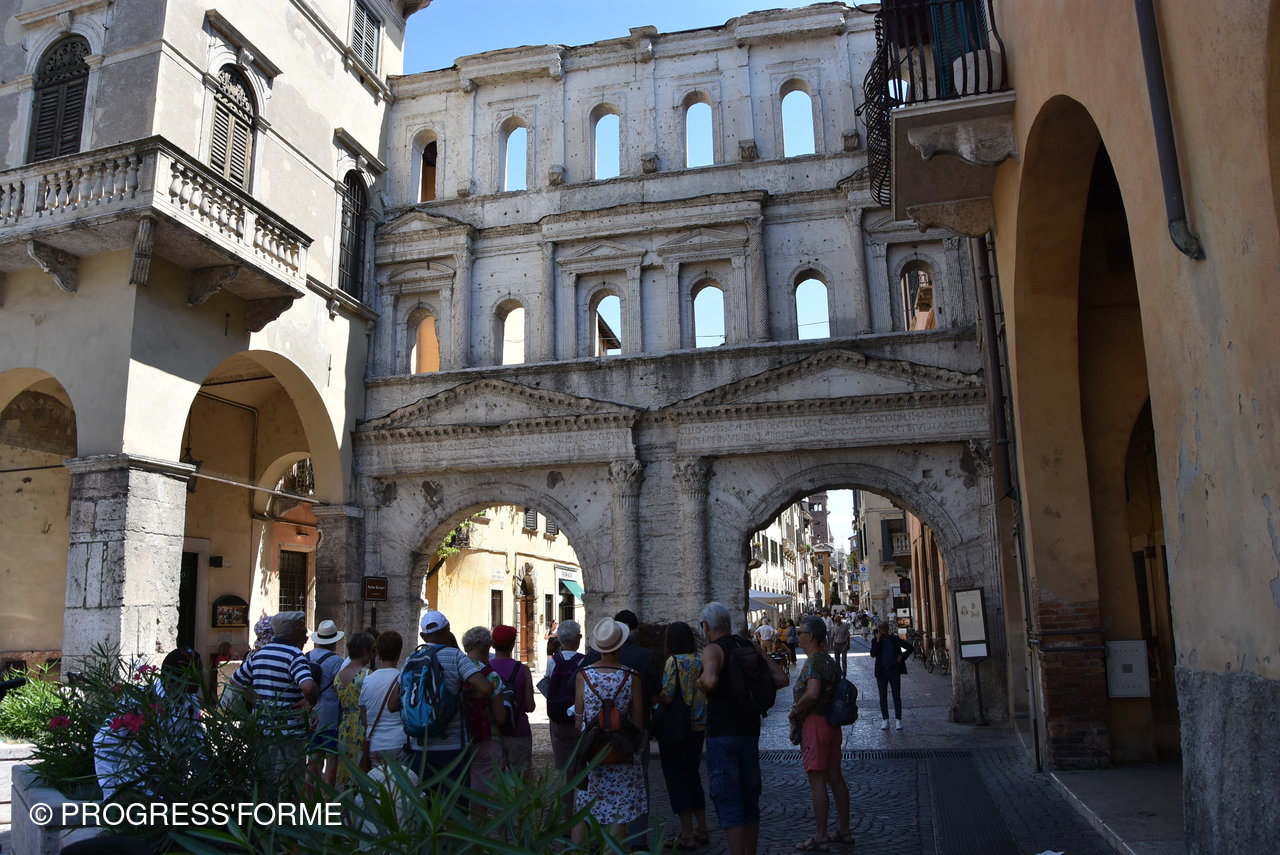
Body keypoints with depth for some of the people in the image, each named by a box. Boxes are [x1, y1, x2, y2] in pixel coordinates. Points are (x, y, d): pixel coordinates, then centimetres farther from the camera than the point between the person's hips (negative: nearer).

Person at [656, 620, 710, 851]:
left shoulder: (674, 661, -15)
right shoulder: (701, 660, 3)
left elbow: (667, 698, -20)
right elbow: (707, 692, 8)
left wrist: (654, 696, -1)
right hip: (699, 728, 7)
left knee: (677, 779, 4)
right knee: (693, 776, 19)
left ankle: (687, 836, 7)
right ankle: (701, 830, 25)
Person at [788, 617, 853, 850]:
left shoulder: (813, 661, -17)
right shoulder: (830, 660, 13)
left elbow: (812, 693, -30)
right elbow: (835, 688, 24)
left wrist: (794, 711, -17)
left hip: (814, 724, -9)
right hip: (832, 723, 10)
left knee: (817, 781, -4)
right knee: (835, 776, 15)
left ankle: (820, 837, 1)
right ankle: (844, 830, 23)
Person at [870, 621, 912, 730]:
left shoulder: (895, 639, 1)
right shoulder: (875, 641, 3)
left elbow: (909, 647, 7)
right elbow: (873, 654, -11)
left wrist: (902, 656, -4)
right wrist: (878, 641, -14)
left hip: (894, 671, -1)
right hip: (881, 671, 1)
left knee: (897, 696, 2)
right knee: (883, 697, 5)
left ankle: (898, 720, 8)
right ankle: (885, 720, 14)